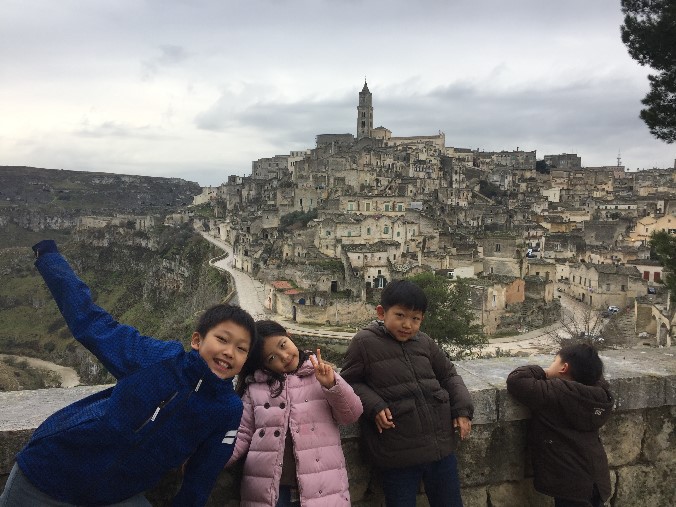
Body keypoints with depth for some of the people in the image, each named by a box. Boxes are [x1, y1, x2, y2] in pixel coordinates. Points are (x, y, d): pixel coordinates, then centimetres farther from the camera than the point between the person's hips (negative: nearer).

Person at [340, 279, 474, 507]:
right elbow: (349, 382, 0)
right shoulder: (364, 343, -7)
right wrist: (373, 406, -15)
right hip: (398, 453, -4)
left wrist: (462, 408, 5)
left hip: (441, 445, 5)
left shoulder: (424, 342, 7)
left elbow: (448, 375, 17)